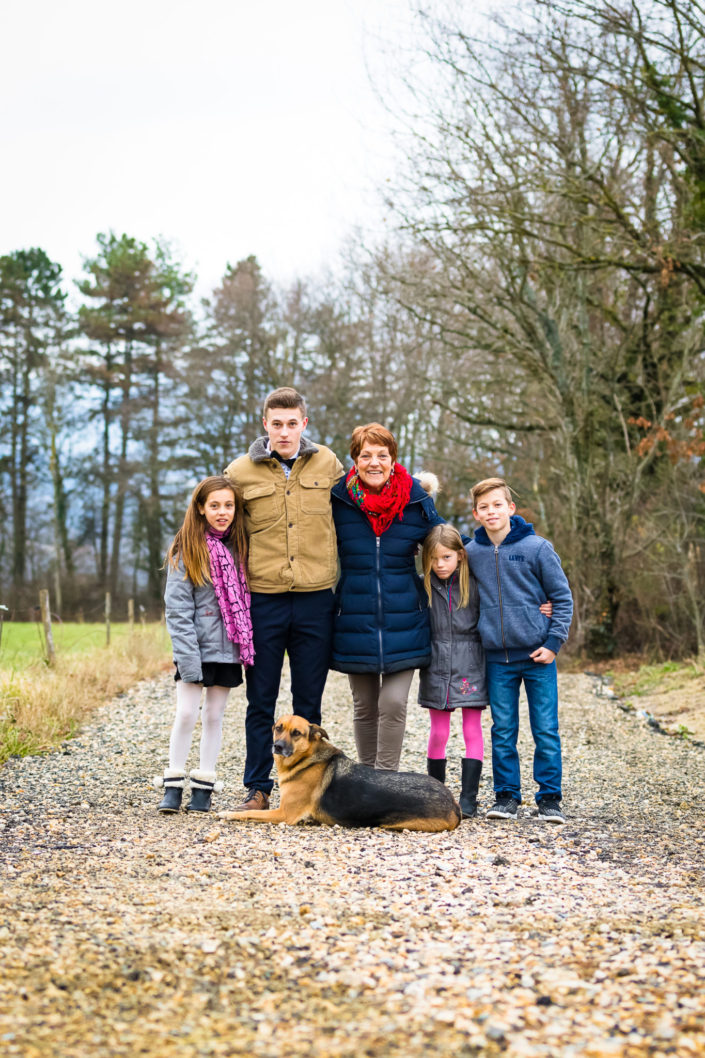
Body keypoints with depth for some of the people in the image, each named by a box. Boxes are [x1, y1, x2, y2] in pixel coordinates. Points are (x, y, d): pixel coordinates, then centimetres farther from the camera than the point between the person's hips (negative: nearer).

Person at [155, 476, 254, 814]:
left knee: (215, 714, 8)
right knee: (186, 714, -5)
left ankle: (204, 786, 16)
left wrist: (247, 645, 1)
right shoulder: (186, 549, -6)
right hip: (195, 646, -4)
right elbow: (177, 607, -10)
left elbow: (245, 600, 10)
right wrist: (187, 656, -16)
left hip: (227, 647, 4)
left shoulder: (238, 547, 7)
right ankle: (173, 784, 7)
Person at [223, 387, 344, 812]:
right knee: (261, 701, 6)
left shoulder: (328, 464, 3)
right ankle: (258, 788, 17)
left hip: (316, 598, 1)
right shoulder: (241, 471, 1)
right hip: (263, 599, 0)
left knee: (309, 701, 9)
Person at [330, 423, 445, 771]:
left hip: (402, 621, -1)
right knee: (364, 707, 11)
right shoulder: (337, 501, -3)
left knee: (394, 704, -8)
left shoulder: (416, 500, -2)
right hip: (355, 622, 1)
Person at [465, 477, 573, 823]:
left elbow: (562, 597, 1)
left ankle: (549, 798, 10)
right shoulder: (471, 553, 4)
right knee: (503, 732, 6)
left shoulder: (537, 547, -4)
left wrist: (553, 642, -7)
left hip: (537, 655, -2)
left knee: (546, 730, 0)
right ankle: (506, 796, 16)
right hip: (497, 658, 2)